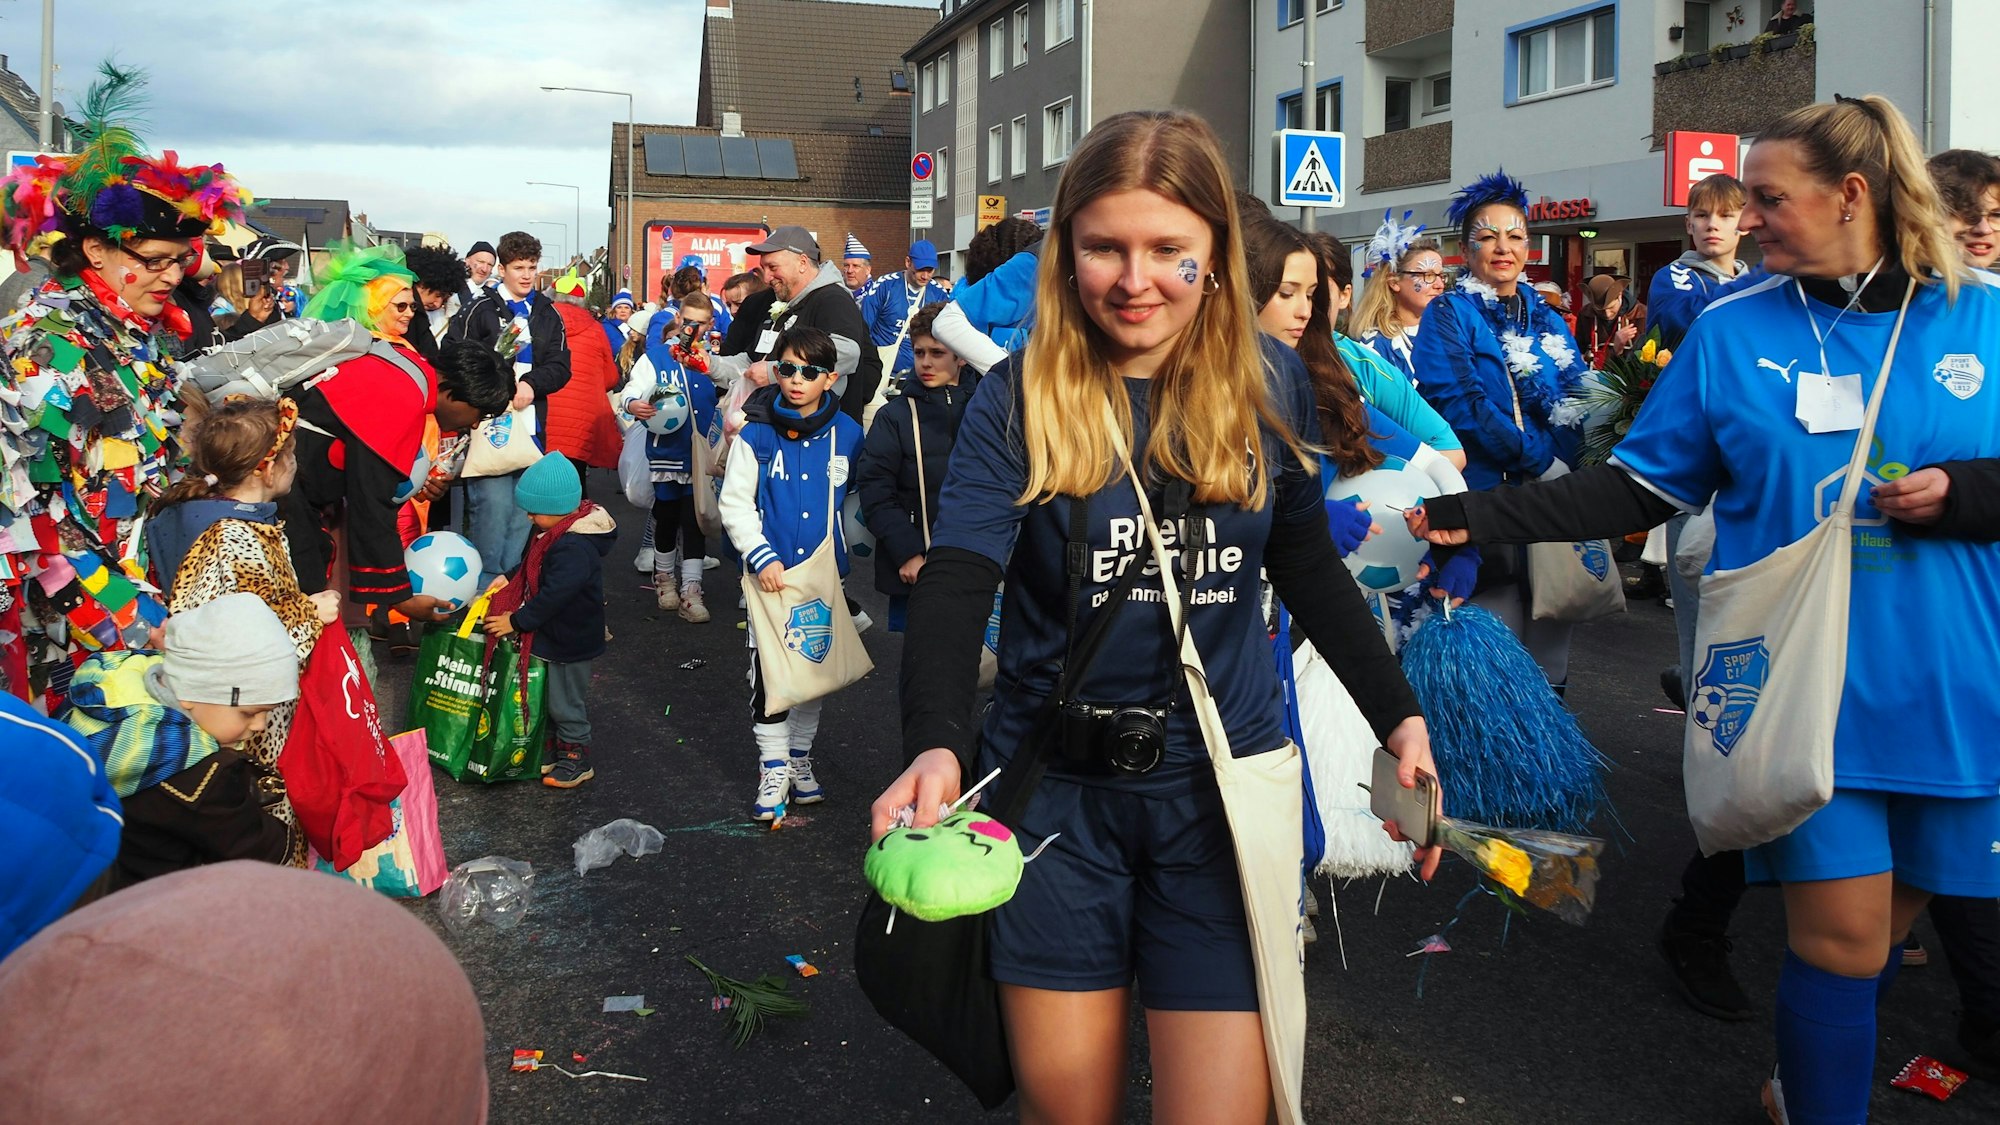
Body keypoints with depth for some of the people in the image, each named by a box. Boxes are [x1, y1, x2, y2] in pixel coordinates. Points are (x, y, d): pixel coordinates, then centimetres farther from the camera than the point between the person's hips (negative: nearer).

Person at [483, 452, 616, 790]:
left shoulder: (574, 548, -31)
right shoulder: (557, 533, 1)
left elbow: (554, 595, -32)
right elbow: (533, 567, 20)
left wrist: (517, 621, -24)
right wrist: (507, 580, 9)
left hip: (569, 641, -10)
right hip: (555, 634, 10)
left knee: (566, 702, 6)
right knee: (553, 698, 21)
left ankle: (576, 758, 22)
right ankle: (558, 749, 35)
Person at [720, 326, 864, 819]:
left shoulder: (847, 433, -2)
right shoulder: (756, 433, -8)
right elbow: (734, 502, -6)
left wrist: (841, 543, 8)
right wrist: (761, 557, -15)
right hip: (770, 572, -2)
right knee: (768, 671, -2)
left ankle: (800, 757, 28)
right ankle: (773, 767, 11)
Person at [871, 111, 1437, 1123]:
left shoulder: (1269, 386, 0)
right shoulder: (1021, 398, -8)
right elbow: (954, 581, -19)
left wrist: (1398, 718, 5)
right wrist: (934, 746, -36)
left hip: (1224, 785, 1)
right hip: (1055, 788, -1)